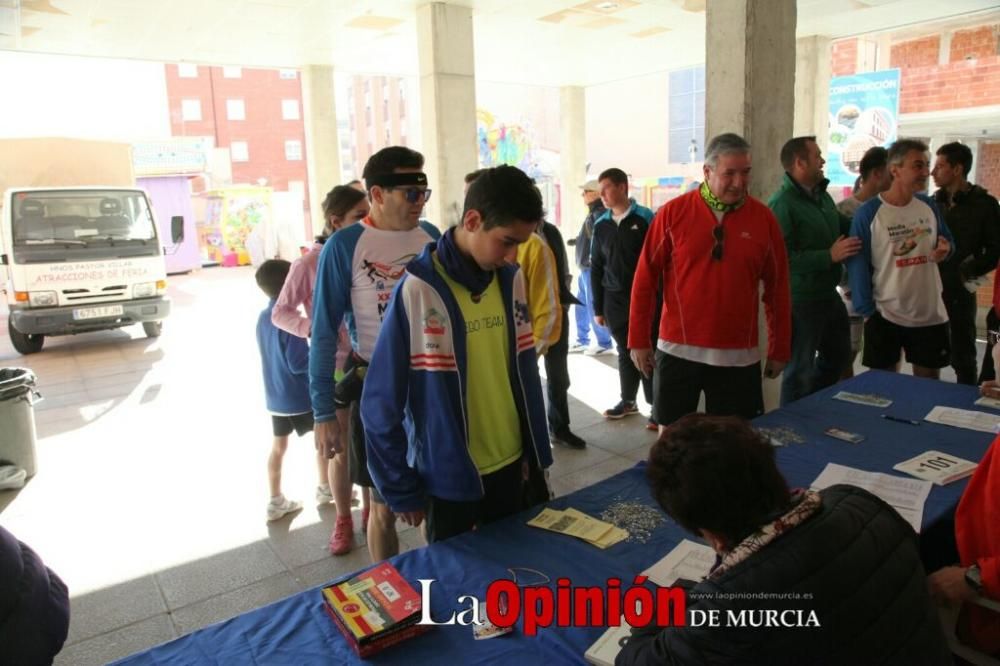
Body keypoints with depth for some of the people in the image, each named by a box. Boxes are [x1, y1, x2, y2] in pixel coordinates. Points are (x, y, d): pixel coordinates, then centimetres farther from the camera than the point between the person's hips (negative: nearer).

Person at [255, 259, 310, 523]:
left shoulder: (263, 317, 3)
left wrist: (309, 347, 13)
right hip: (300, 395, -7)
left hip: (275, 396, 7)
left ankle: (276, 501, 20)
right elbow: (299, 363, -23)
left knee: (278, 446, 13)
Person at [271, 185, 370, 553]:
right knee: (341, 450, 8)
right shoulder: (309, 264, -13)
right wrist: (311, 328, -23)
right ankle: (343, 521, 28)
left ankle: (370, 511, 35)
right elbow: (280, 313, -7)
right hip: (334, 369, -3)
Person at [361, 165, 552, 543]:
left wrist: (536, 453, 8)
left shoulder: (512, 280, -3)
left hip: (511, 466, 5)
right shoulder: (418, 290, -19)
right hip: (449, 477, -4)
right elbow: (382, 403, -13)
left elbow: (526, 374, 6)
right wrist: (402, 490, -8)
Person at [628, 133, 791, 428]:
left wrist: (780, 349, 8)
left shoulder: (764, 218, 1)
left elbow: (777, 288, 6)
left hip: (739, 356, 1)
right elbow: (646, 279, -1)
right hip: (678, 351, -1)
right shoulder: (673, 212, -4)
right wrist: (638, 340, -1)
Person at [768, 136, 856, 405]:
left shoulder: (822, 195, 8)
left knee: (839, 355, 25)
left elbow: (843, 226, 25)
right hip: (800, 301, -9)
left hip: (829, 295, 10)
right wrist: (829, 256, -25)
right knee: (800, 371, 5)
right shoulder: (782, 204, -20)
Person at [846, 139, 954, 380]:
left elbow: (947, 240, 18)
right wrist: (867, 311, -13)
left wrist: (946, 249, -8)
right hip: (885, 315, -4)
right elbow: (858, 265, -11)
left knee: (929, 383, 14)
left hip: (931, 314, 5)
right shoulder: (868, 213, -11)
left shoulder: (929, 207, 5)